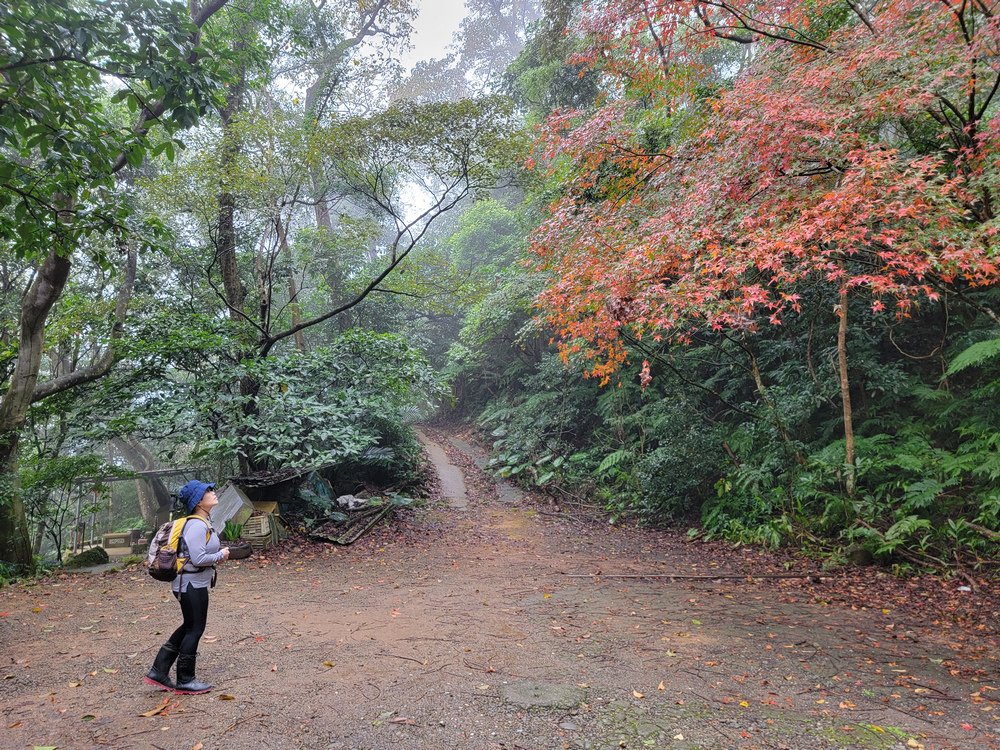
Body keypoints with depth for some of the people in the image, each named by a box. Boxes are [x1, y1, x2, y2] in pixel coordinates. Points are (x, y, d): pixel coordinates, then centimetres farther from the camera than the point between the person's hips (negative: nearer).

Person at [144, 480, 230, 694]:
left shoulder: (203, 522, 10)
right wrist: (220, 556, -13)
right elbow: (198, 558, -28)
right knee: (194, 629, 3)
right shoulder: (197, 525, -23)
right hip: (192, 585, -10)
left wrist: (217, 556, 6)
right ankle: (185, 681, 18)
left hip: (194, 583, 10)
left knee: (189, 627, 20)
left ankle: (158, 672, 26)